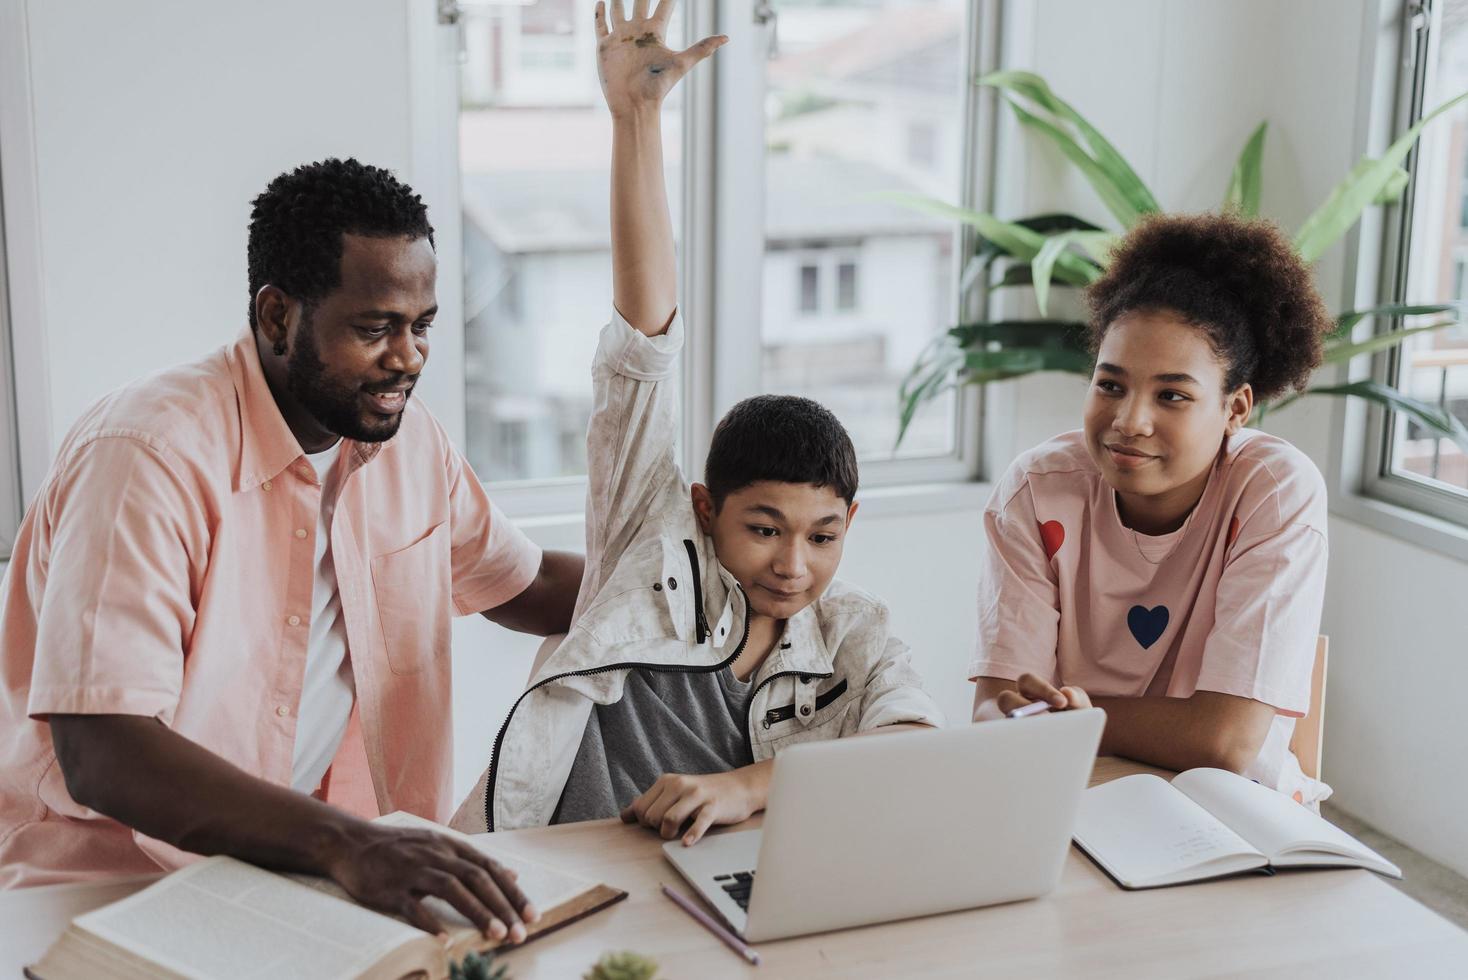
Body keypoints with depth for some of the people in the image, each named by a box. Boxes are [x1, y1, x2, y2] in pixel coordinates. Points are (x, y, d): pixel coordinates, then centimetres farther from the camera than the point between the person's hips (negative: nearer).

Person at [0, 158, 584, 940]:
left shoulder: (407, 438, 4)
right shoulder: (148, 455, -20)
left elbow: (524, 583, 20)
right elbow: (101, 754, -28)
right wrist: (341, 843, -39)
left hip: (303, 866, 7)